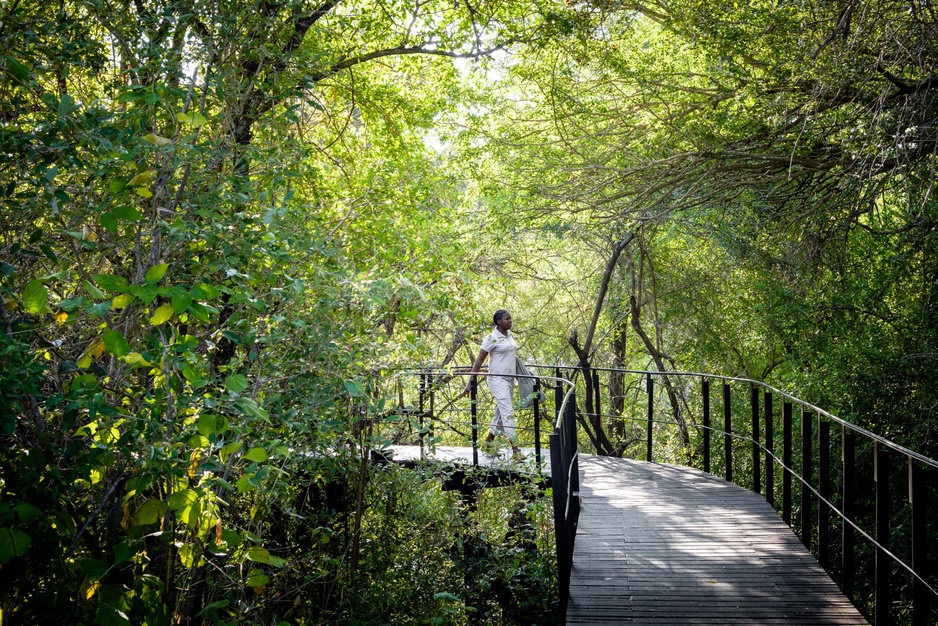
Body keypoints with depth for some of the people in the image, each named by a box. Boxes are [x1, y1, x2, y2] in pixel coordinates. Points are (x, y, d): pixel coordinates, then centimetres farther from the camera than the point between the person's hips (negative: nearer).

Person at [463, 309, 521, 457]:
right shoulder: (492, 338, -12)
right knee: (507, 413, -11)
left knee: (500, 412, 12)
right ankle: (515, 450, -13)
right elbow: (479, 361, -11)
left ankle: (488, 444, 25)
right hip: (497, 379, -8)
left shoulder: (510, 335, 9)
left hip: (510, 379, 8)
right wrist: (470, 383, -13)